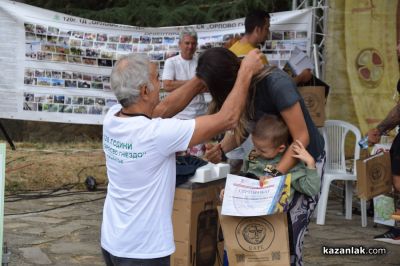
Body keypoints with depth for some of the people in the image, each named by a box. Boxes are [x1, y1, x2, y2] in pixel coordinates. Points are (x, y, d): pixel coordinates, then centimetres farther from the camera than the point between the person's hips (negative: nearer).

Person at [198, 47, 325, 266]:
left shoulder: (275, 83, -29)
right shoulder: (237, 88, -9)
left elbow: (301, 138, -26)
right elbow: (240, 129, 2)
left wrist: (277, 174, -35)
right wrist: (220, 149, -18)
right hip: (273, 159, 6)